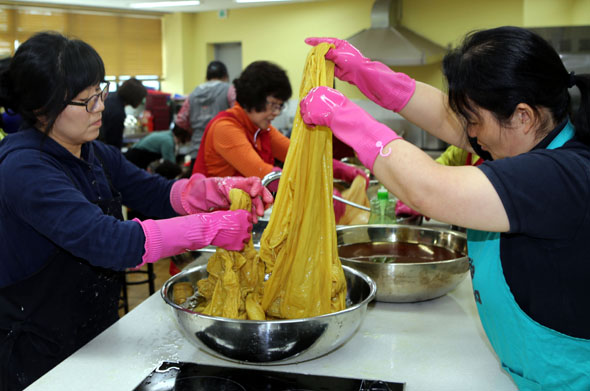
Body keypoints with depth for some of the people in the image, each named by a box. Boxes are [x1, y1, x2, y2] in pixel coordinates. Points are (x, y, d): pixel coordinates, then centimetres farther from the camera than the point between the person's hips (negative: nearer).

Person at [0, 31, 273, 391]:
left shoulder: (97, 155, 2)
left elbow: (157, 195, -4)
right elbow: (104, 242, -34)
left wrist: (224, 189, -23)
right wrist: (210, 229, -34)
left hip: (97, 333, 7)